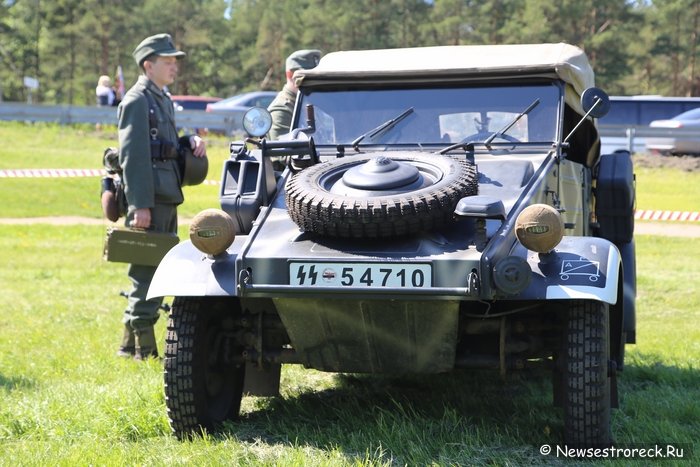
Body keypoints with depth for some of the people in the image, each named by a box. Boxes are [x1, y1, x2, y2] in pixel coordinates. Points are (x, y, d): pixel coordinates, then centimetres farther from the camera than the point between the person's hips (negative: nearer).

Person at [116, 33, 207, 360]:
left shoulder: (163, 100, 19)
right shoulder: (137, 100, -10)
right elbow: (132, 154, -17)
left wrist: (190, 142, 6)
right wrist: (140, 205, -23)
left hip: (166, 197, 10)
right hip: (149, 198, -10)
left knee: (158, 269, 13)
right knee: (147, 271, -6)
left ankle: (130, 344, 23)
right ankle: (144, 349, -1)